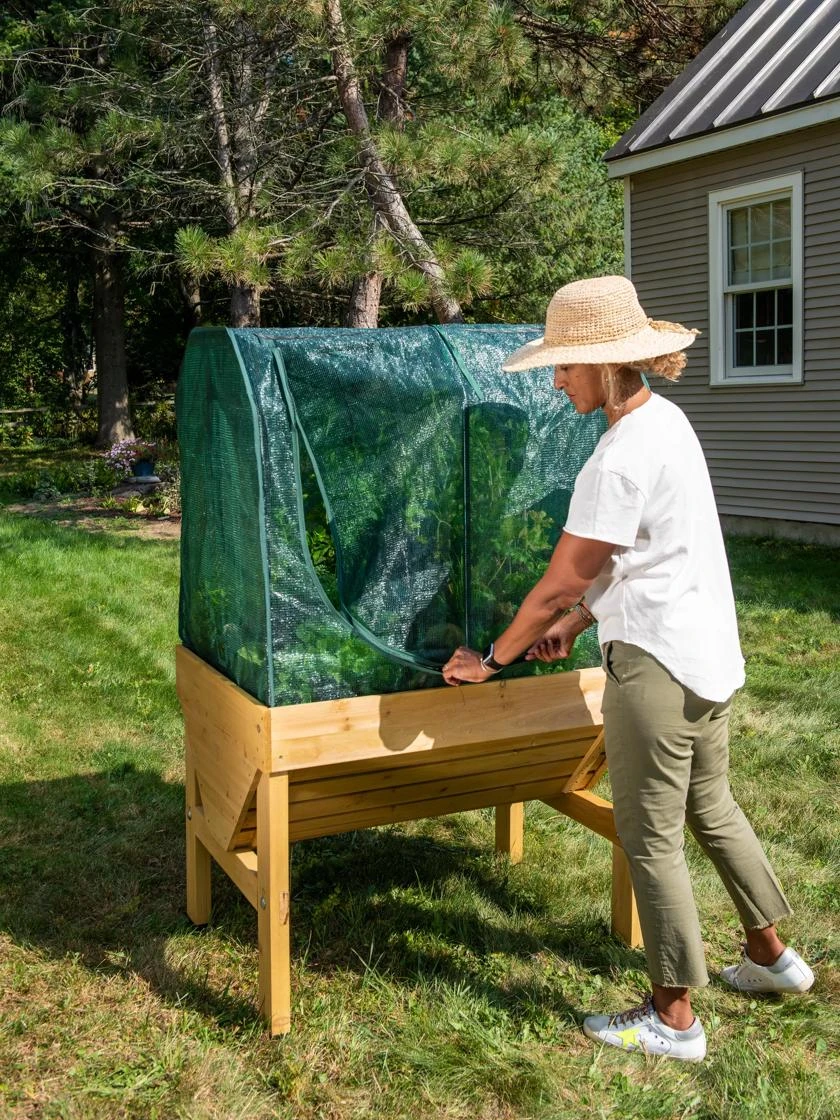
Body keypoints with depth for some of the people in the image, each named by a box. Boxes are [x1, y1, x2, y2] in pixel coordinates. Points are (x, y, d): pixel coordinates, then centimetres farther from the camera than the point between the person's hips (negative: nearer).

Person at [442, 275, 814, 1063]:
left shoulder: (623, 458, -22)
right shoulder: (667, 421, 8)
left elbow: (559, 583, -16)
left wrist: (492, 659, -3)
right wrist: (578, 623, 12)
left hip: (655, 665, -10)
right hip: (711, 653, 10)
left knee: (651, 840, 4)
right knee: (710, 810, 25)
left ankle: (673, 1021, 18)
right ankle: (771, 955, 42)